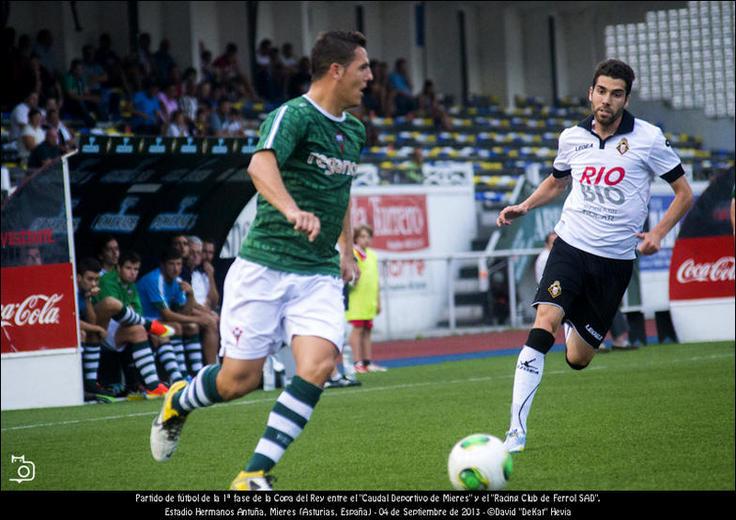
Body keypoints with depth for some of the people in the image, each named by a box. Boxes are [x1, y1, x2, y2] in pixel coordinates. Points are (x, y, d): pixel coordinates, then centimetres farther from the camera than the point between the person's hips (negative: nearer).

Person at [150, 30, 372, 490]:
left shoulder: (355, 132, 13)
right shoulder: (293, 115, -12)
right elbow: (261, 165, -32)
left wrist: (347, 251, 26)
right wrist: (293, 211, -49)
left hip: (320, 275, 6)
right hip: (265, 267, -6)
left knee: (318, 366, -18)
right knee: (240, 379, -2)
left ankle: (256, 473, -11)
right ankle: (177, 404, 34)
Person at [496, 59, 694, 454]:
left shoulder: (648, 138, -5)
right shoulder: (572, 138, 4)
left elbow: (684, 194, 3)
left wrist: (657, 233, -11)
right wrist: (524, 207, 8)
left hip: (615, 260, -1)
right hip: (570, 246, 1)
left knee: (577, 360, 5)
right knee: (543, 325, -24)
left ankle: (575, 322, 44)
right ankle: (517, 430, -21)